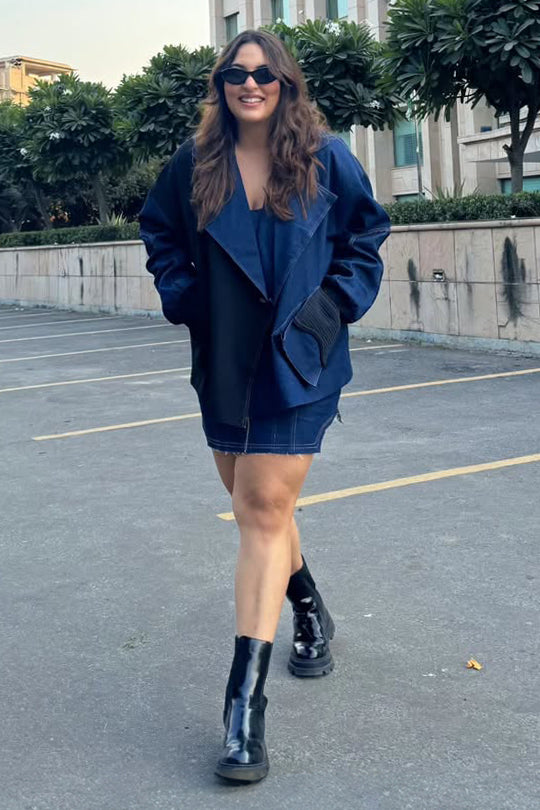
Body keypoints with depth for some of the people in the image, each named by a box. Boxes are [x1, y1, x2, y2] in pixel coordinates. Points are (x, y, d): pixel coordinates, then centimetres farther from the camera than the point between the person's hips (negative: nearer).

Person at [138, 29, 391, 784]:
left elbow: (367, 231, 8)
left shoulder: (326, 157, -3)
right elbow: (160, 231, 16)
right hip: (223, 362, 4)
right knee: (257, 504, 15)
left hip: (297, 361, -3)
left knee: (264, 512, -10)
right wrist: (184, 297, 3)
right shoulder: (197, 162, 2)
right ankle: (309, 611, 43)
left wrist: (335, 302, -3)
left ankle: (246, 701, -8)